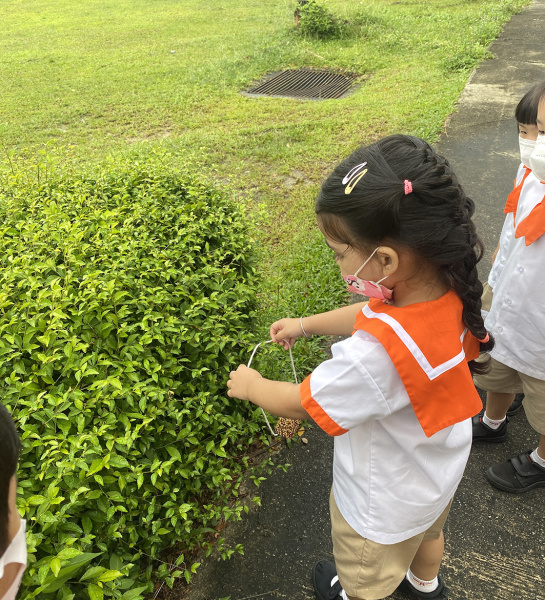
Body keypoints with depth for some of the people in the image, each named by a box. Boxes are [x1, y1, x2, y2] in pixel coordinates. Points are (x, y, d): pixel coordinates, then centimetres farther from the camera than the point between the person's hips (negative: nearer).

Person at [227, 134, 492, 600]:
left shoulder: (375, 354, -47)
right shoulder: (448, 292, -22)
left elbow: (299, 404, -28)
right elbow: (369, 315, -1)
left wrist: (251, 385, -9)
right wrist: (306, 325, 4)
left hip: (386, 505, -8)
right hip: (440, 473, 8)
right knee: (428, 531, 39)